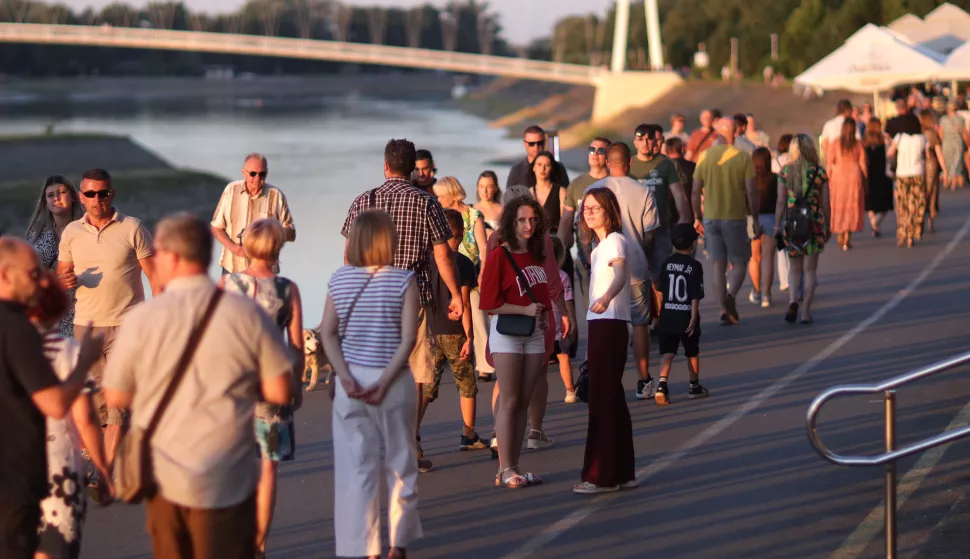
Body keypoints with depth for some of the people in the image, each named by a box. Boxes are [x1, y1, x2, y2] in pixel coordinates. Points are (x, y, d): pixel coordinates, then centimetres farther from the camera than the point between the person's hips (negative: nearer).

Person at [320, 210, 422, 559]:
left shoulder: (339, 280, 1)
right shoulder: (404, 281, -7)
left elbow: (328, 333, -4)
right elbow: (408, 338, -13)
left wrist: (345, 376, -8)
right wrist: (385, 381, -13)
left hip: (351, 380, 2)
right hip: (394, 381, -1)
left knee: (355, 467, 5)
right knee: (400, 464, 14)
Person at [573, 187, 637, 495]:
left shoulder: (615, 241, -12)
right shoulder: (600, 245, 17)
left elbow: (620, 274, -31)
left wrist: (606, 297, -50)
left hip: (610, 324, -10)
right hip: (600, 324, 10)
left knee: (604, 399, -9)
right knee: (611, 399, 12)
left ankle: (602, 475, -8)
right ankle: (621, 472, 18)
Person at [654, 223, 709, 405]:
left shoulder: (667, 263, 2)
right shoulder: (695, 266, -10)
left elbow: (661, 289, 10)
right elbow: (696, 296, -14)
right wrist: (694, 318, -13)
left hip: (668, 315, 3)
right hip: (686, 316, -3)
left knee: (667, 353, -1)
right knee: (692, 353, 15)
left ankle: (662, 384, -21)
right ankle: (694, 387, 27)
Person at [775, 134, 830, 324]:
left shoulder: (785, 172, -1)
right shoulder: (819, 172, -2)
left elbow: (781, 202, -2)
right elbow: (825, 204, 2)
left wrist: (777, 225, 6)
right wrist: (828, 227, 13)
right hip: (814, 223, -1)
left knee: (795, 269, 13)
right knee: (810, 269, 8)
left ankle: (793, 301, -10)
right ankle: (806, 311, 4)